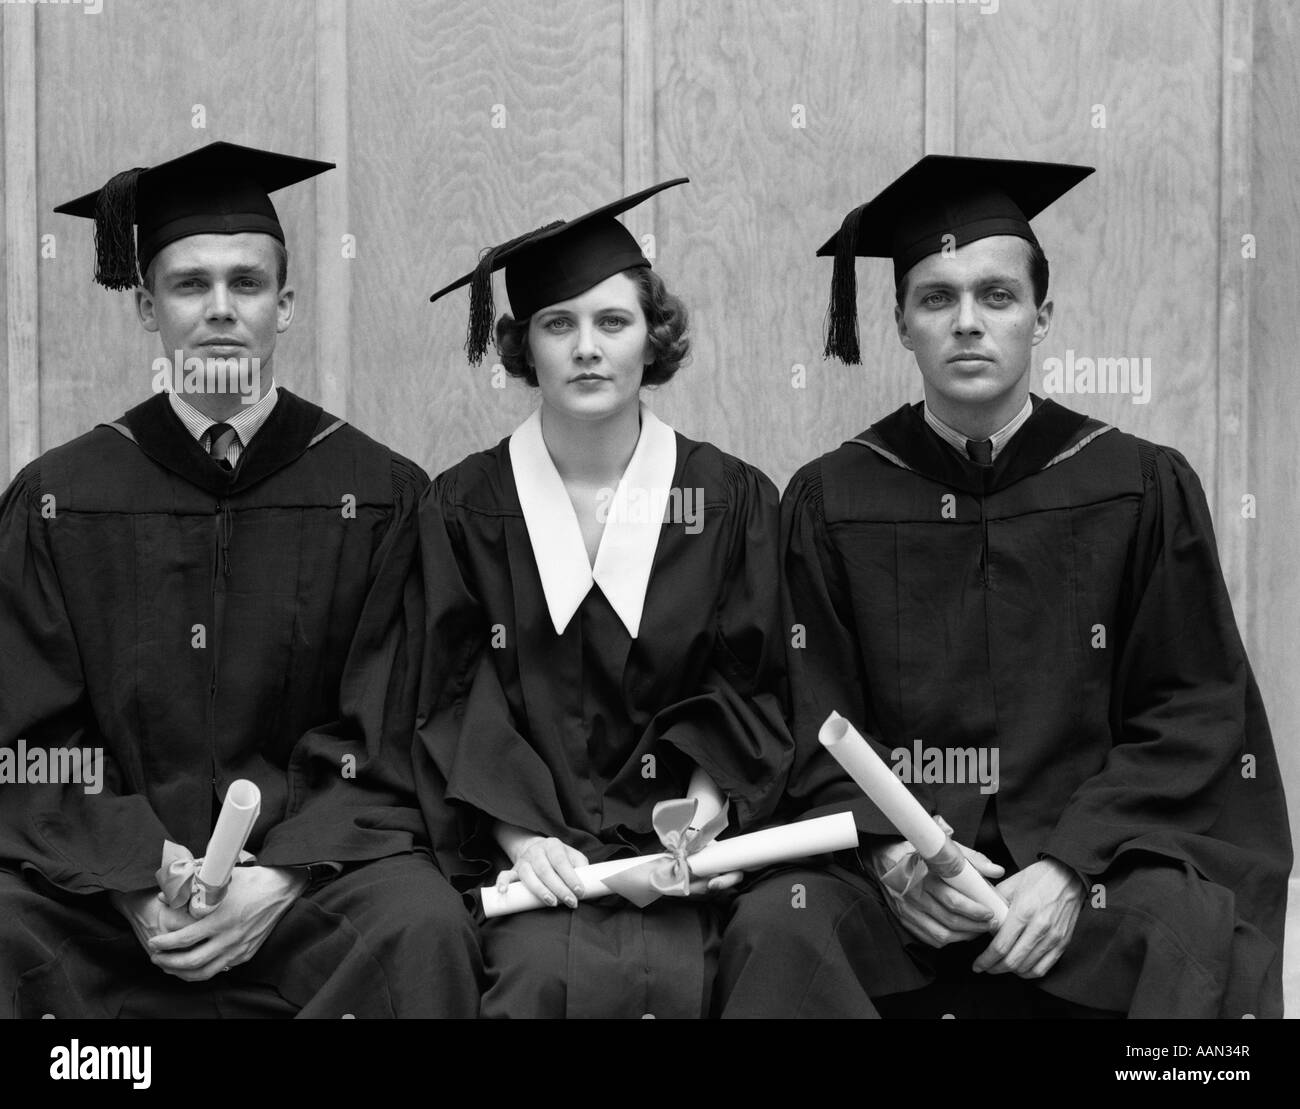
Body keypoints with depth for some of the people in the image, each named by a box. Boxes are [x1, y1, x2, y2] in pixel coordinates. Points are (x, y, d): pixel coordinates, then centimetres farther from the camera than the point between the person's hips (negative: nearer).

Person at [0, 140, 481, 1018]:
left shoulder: (379, 495, 2)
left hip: (310, 871, -1)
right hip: (106, 875, 1)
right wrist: (139, 885, -15)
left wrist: (279, 880, -16)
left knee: (421, 930, -30)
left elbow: (383, 744, 0)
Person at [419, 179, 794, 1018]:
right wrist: (520, 836, -13)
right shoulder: (468, 506, 6)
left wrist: (704, 809, -12)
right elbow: (456, 695, 1)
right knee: (550, 972, -28)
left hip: (674, 841, 1)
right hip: (527, 842, 0)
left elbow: (750, 688, 5)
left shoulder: (733, 500, 6)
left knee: (664, 978, -26)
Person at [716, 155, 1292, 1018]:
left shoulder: (1145, 490, 5)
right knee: (776, 932, -29)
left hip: (1097, 857, 0)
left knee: (1199, 940, -31)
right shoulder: (831, 501, 7)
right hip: (889, 860, 1)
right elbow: (813, 727, 5)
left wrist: (1071, 867, -13)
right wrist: (887, 852, -15)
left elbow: (1192, 714, 2)